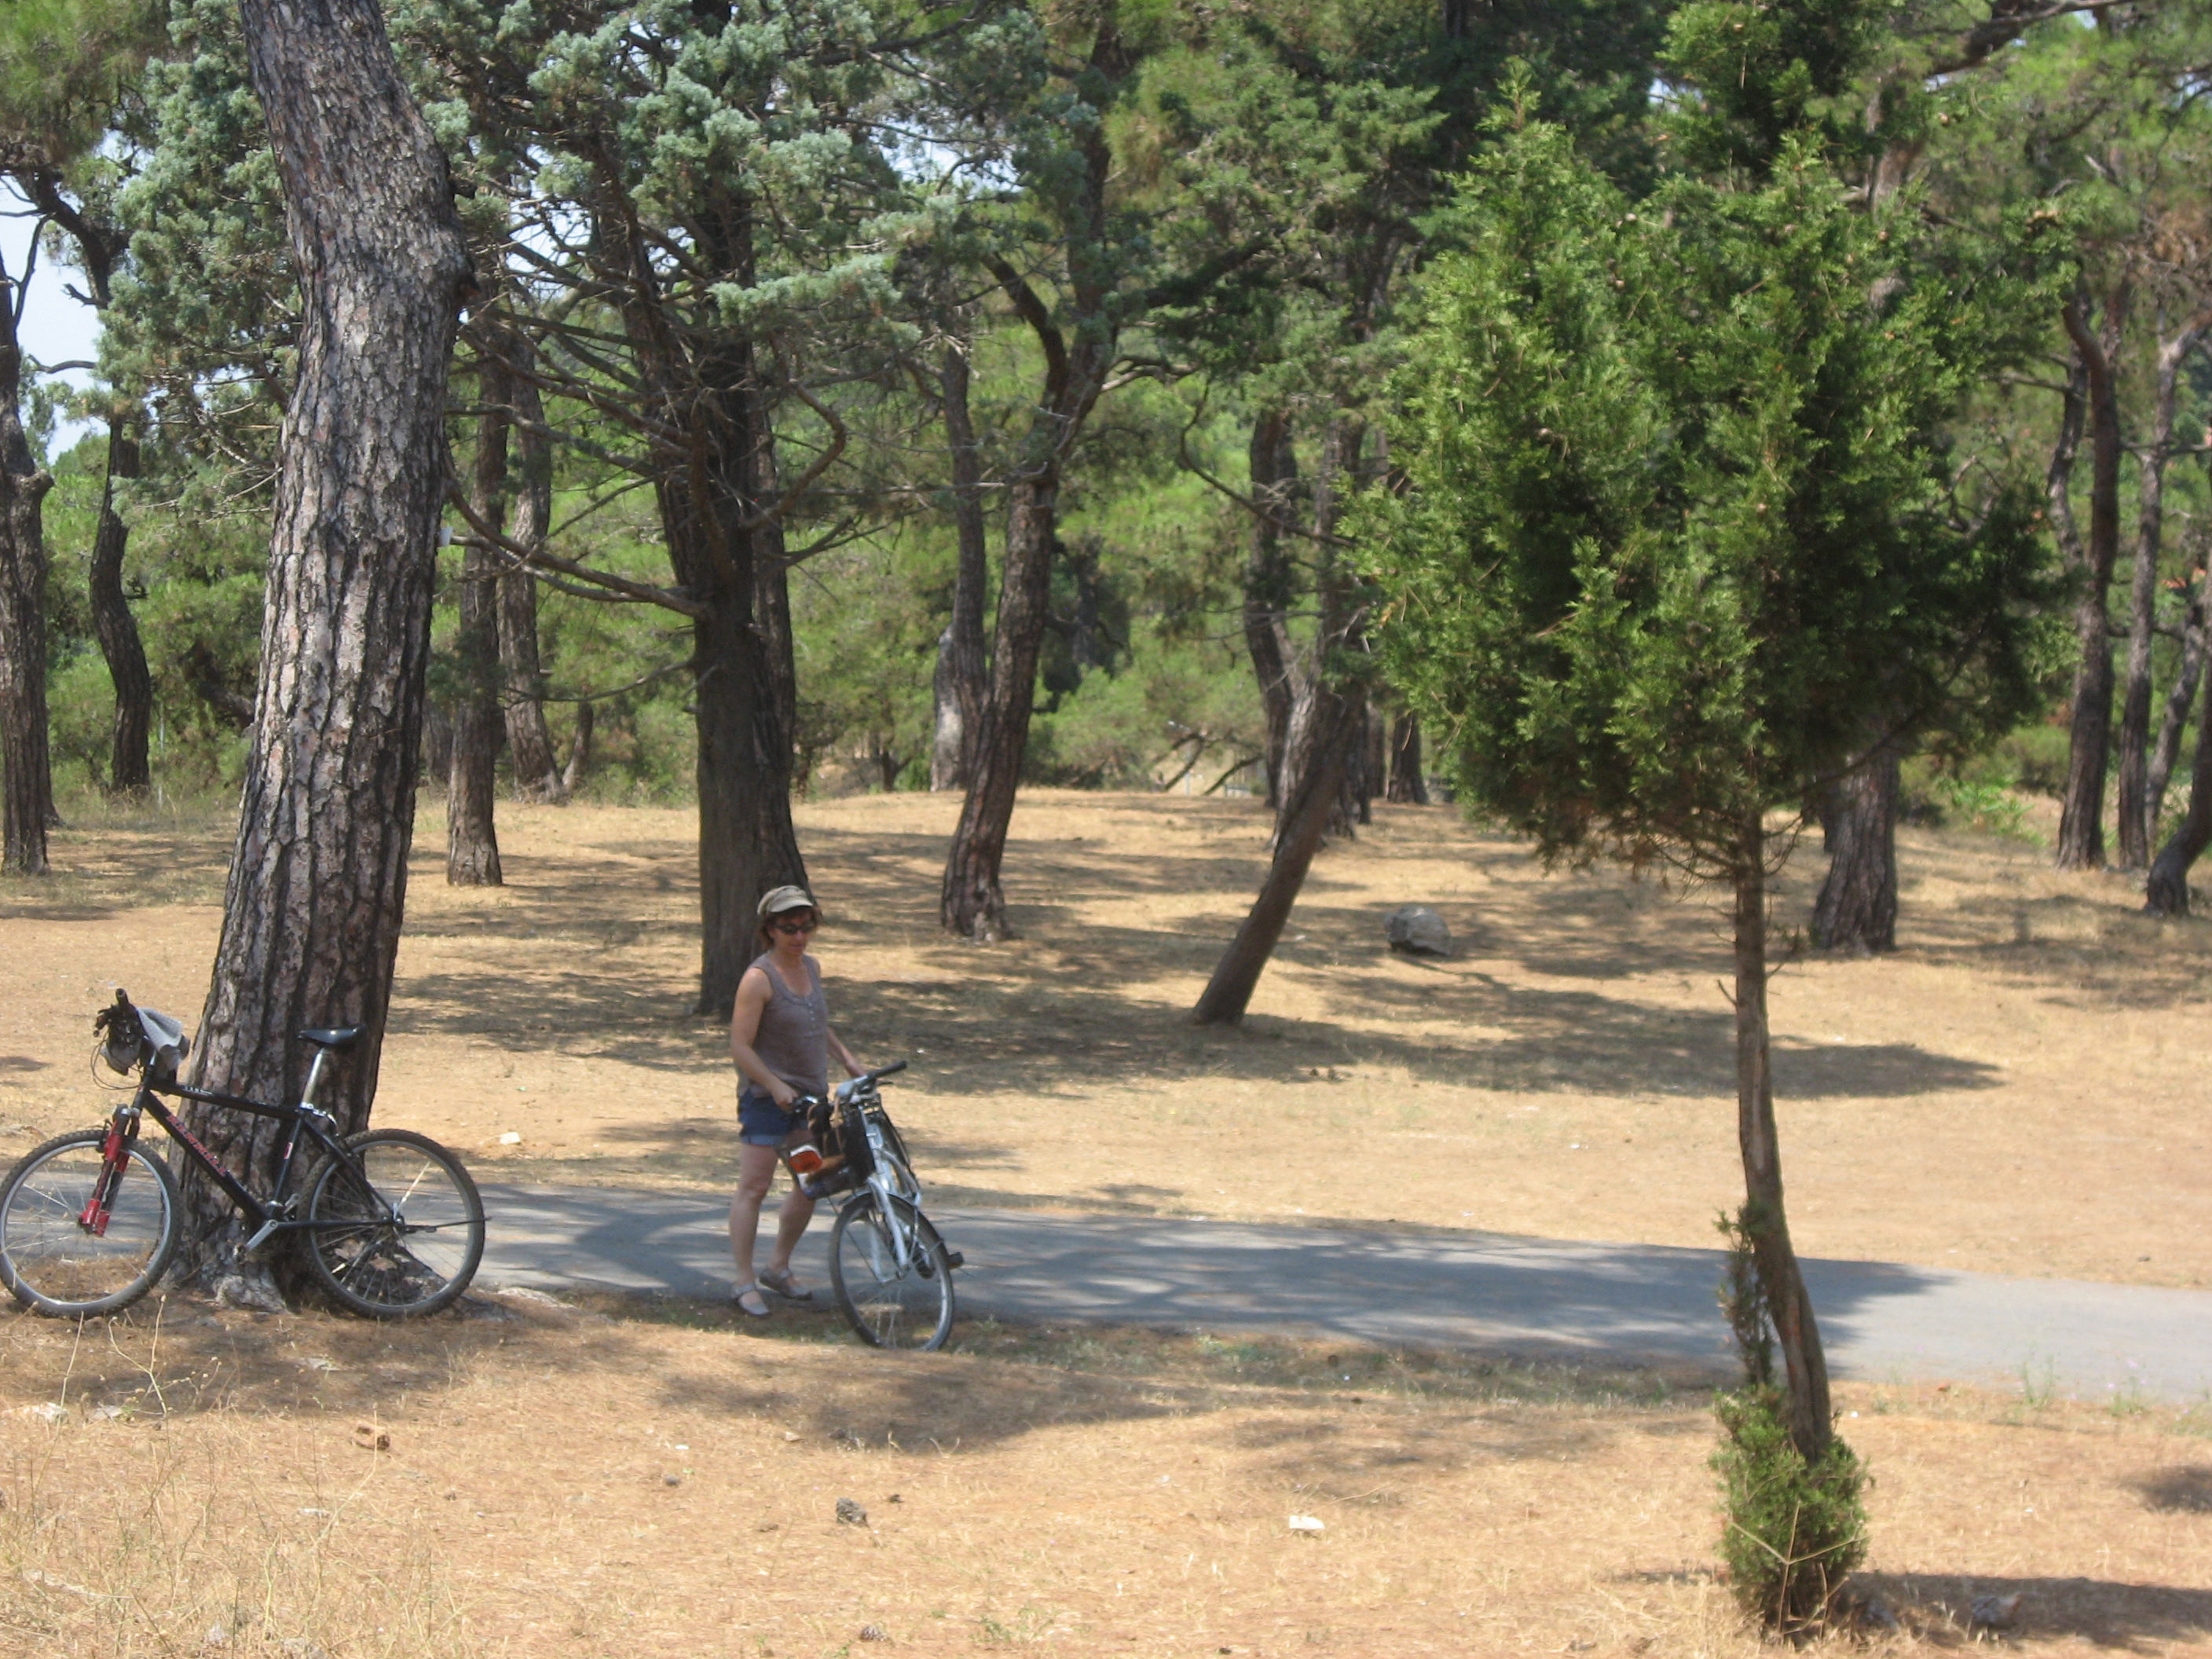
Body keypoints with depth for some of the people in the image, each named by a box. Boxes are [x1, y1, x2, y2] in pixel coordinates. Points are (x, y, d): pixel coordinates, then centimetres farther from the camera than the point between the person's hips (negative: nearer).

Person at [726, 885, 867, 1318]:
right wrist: (775, 1085, -24)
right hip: (766, 1098, -8)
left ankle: (779, 1268, 28)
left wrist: (846, 1058, 16)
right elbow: (740, 1046, -18)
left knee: (811, 1185, 12)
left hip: (811, 1094, 8)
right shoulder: (758, 978, -15)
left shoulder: (812, 967, 8)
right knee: (754, 1188, -5)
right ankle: (745, 1283, 0)